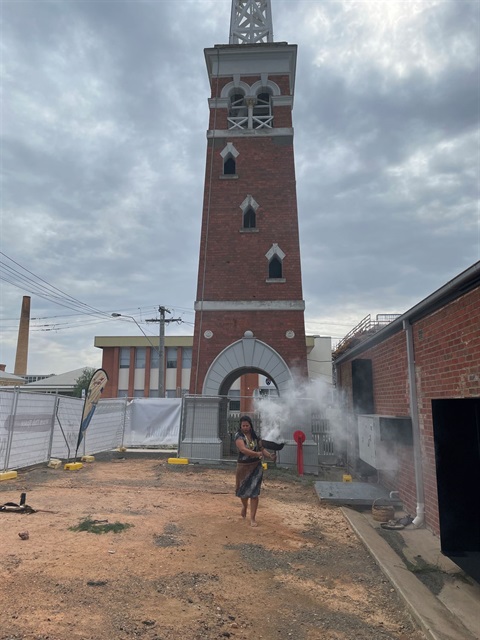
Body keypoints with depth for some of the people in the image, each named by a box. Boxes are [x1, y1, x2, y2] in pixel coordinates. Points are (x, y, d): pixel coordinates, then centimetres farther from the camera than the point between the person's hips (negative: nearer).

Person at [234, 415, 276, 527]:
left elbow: (262, 448, 6)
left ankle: (252, 518, 9)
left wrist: (270, 456, -13)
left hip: (256, 466, 1)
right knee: (242, 490, 16)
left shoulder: (255, 436, -1)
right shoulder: (239, 436, -13)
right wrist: (257, 454, -40)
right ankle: (244, 506, 49)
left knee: (254, 492, -2)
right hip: (243, 466, -1)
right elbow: (243, 449, -28)